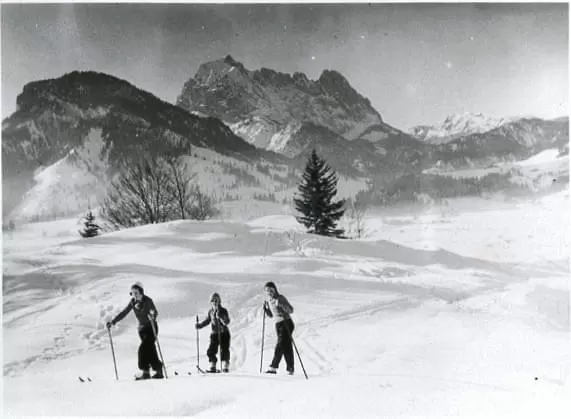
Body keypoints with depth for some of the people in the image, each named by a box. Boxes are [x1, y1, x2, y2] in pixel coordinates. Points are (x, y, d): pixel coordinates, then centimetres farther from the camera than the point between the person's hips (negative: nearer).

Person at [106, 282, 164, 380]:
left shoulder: (147, 301, -18)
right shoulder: (133, 302, 0)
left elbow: (155, 311, -30)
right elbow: (124, 313, 7)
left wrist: (153, 316, -53)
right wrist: (113, 322, 2)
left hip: (151, 327, -6)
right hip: (142, 328, 6)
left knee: (143, 348, -16)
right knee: (150, 350, 3)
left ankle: (145, 372, -8)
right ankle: (158, 370, 10)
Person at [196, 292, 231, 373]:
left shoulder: (223, 311, -8)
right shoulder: (210, 311, 5)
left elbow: (227, 322, -19)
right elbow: (207, 321, 17)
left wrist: (220, 317, -35)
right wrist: (200, 325, 4)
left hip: (224, 333, -4)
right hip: (214, 333, 4)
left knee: (224, 351, -6)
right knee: (211, 351, -1)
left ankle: (225, 368, 1)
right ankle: (212, 368, 9)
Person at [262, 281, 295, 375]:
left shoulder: (280, 298, -10)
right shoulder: (268, 301, 11)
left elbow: (291, 310, -16)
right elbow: (271, 315, 18)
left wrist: (280, 304, -26)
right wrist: (266, 308, 1)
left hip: (286, 322, -7)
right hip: (278, 324, 7)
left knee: (281, 344, -14)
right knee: (286, 346, 6)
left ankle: (273, 367, -17)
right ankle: (290, 369, 8)